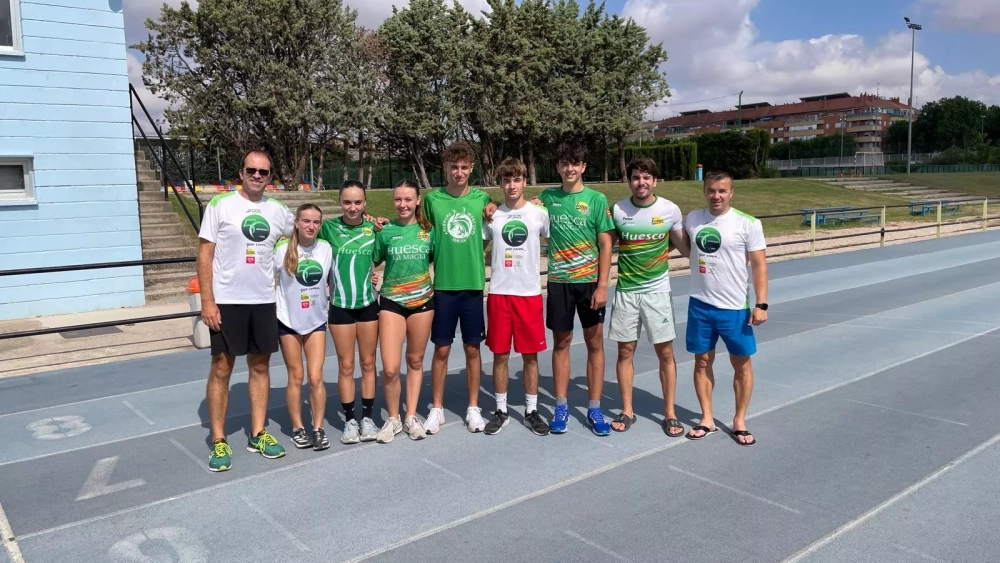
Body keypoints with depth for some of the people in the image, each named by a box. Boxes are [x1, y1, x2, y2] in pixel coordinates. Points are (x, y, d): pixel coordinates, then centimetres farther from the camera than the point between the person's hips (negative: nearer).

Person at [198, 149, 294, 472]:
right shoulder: (220, 205, -4)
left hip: (264, 301, 4)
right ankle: (218, 441, 10)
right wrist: (207, 301, -12)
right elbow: (205, 254, -7)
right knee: (221, 369, 1)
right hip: (226, 301, -4)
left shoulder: (277, 211, 6)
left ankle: (257, 434, 20)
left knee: (260, 366, 9)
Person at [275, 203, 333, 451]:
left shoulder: (326, 249, -5)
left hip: (316, 321, 1)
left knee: (316, 378, -2)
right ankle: (298, 428, 20)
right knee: (296, 377, 7)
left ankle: (318, 428, 11)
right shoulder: (282, 249, -12)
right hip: (288, 321, -1)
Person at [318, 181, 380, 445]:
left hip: (369, 304, 1)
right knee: (346, 366, 6)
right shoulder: (329, 227, -5)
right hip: (340, 305, -1)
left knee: (368, 363, 9)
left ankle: (367, 417, 20)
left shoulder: (373, 227, -1)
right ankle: (350, 420, 16)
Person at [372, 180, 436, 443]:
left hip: (422, 301, 1)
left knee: (415, 361, 11)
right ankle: (392, 419, 14)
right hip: (391, 303, -1)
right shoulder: (385, 231, -2)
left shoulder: (428, 230, 1)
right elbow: (372, 262, 6)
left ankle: (411, 417, 24)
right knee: (390, 369, -7)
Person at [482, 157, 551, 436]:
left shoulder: (539, 214, 2)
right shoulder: (492, 215, 4)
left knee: (530, 355, 5)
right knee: (500, 355, 6)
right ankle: (501, 411, 19)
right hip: (499, 293, 1)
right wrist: (494, 264, 0)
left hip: (530, 293, -1)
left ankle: (531, 411, 18)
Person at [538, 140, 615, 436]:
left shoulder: (597, 199, -3)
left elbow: (605, 245, -4)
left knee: (595, 343, 5)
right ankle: (561, 406, 20)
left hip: (590, 281, -1)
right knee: (561, 342, 8)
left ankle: (594, 409, 15)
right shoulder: (547, 197, 3)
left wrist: (602, 285, -10)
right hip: (558, 282, 1)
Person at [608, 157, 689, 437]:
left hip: (657, 290, -1)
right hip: (626, 291, 1)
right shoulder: (617, 210, -3)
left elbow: (684, 248, 8)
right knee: (625, 351, 7)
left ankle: (670, 413, 18)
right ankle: (627, 411, 21)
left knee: (665, 353, 4)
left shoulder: (670, 210, -4)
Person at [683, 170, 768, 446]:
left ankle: (739, 421, 21)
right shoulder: (692, 219, 3)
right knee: (702, 361, 9)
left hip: (735, 307, -3)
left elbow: (759, 265, -8)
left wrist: (761, 304, -12)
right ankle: (707, 419, 21)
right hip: (699, 304, 3)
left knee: (741, 363, 6)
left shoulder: (748, 224, -8)